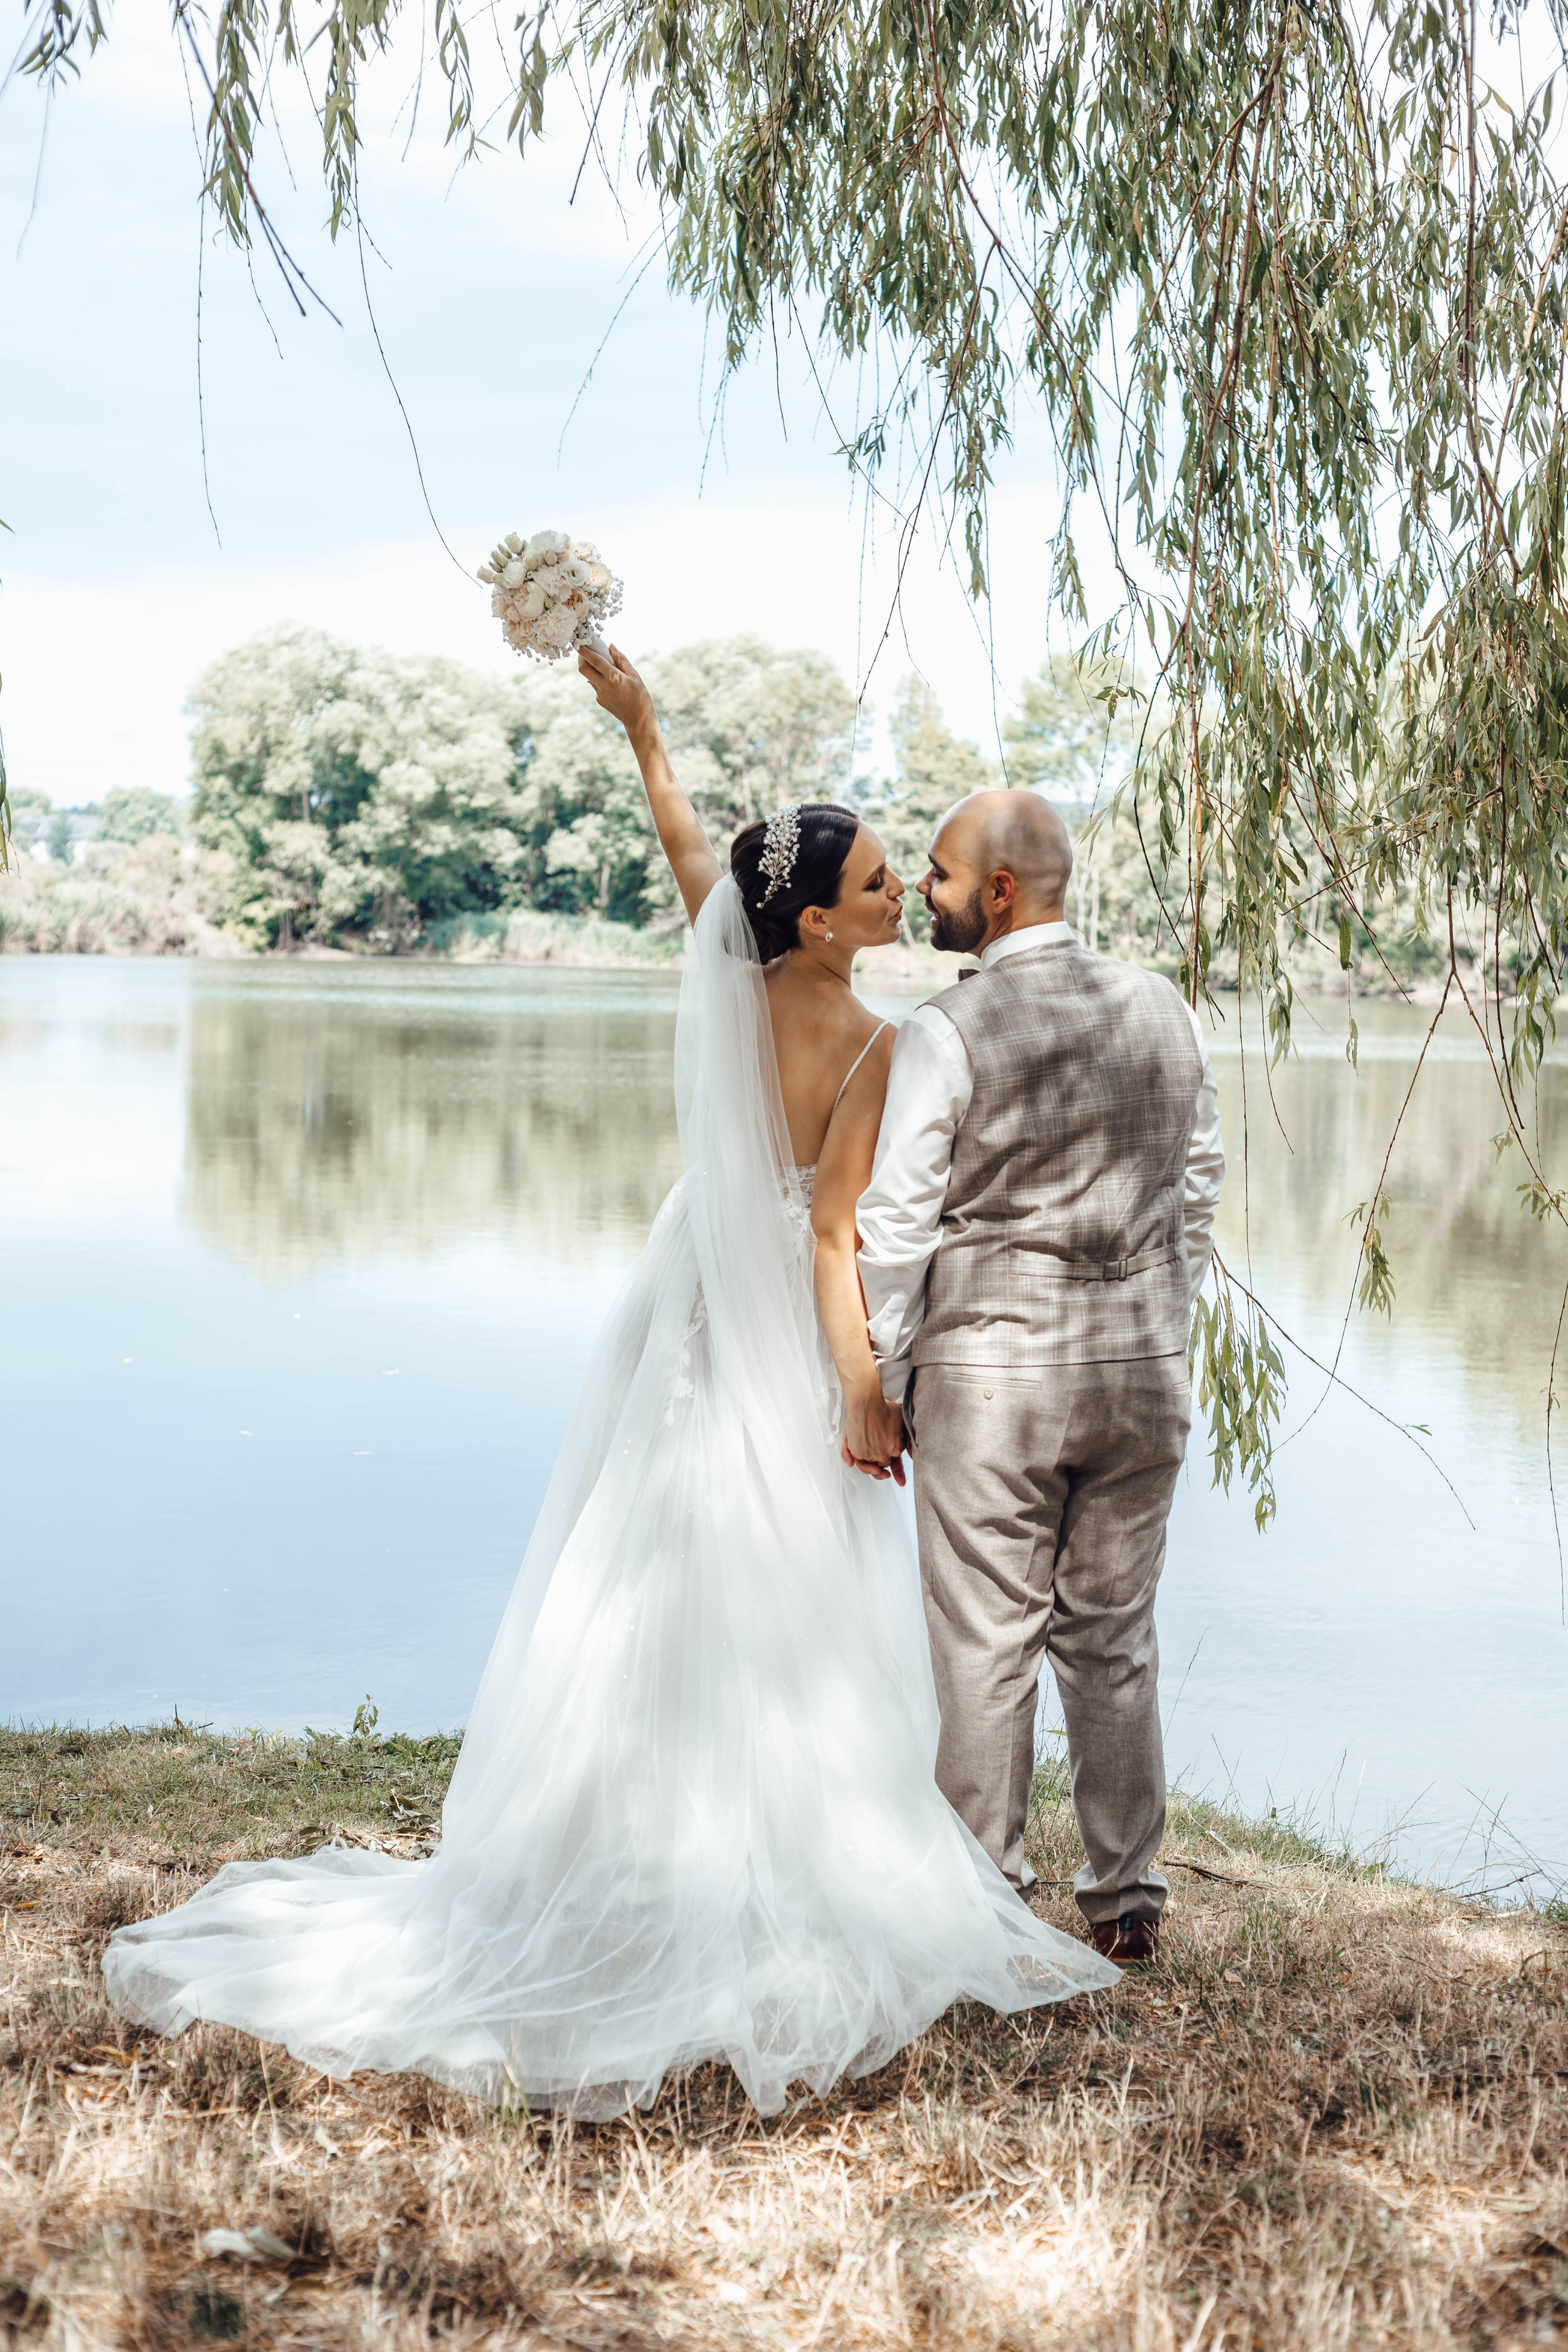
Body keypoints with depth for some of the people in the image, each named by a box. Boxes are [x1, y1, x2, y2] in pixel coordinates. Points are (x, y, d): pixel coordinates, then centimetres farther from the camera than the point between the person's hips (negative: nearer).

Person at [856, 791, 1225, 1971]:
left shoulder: (946, 1033, -11)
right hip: (1143, 1366, 5)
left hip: (990, 1368, -5)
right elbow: (1200, 1185, 11)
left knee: (986, 1651, 5)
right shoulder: (1166, 1011, 5)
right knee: (1115, 1642, 15)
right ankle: (1127, 1900, 23)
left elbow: (895, 1227, -10)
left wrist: (882, 1386, 0)